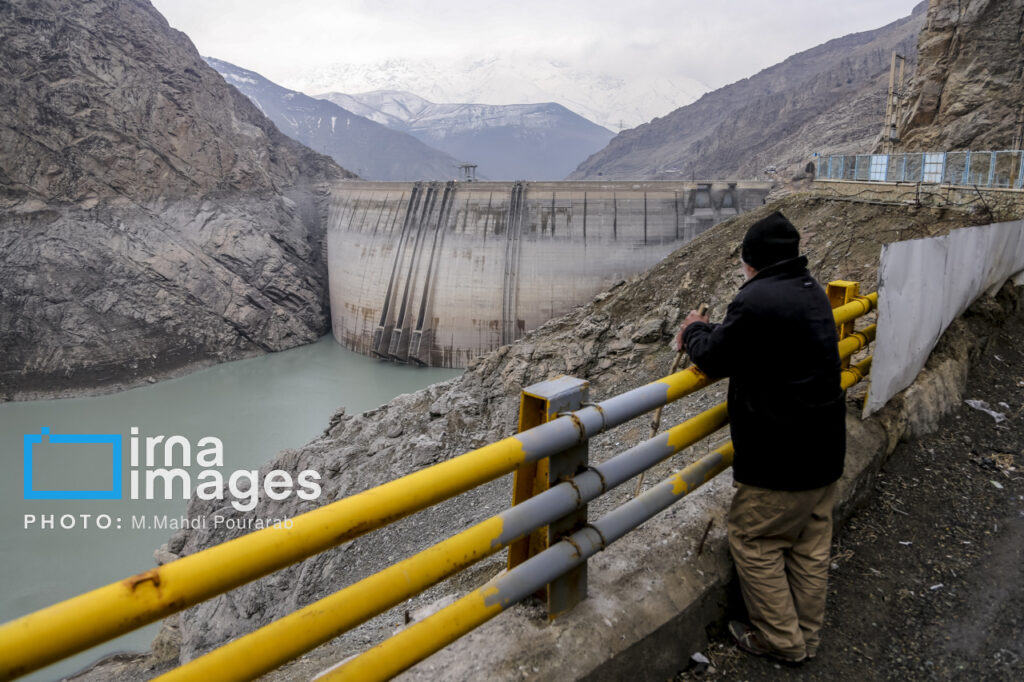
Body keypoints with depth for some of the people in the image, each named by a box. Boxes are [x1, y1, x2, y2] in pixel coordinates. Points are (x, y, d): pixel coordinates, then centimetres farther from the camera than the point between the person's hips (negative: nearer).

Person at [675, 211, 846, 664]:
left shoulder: (757, 299, -22)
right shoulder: (812, 292, 8)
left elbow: (714, 359, -13)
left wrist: (695, 331, 6)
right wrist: (709, 333, 9)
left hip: (779, 456, -9)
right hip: (825, 448, 9)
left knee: (755, 542, 9)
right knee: (810, 545, 19)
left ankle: (781, 641, 21)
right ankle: (806, 636, 33)